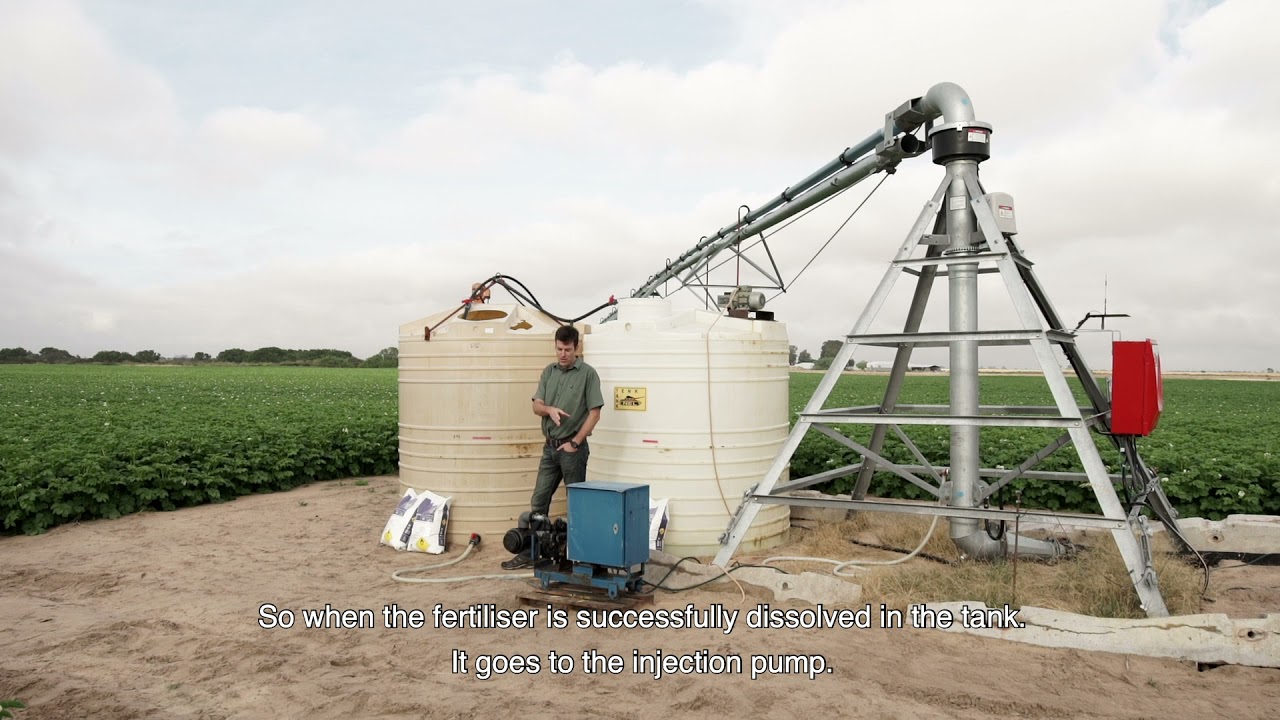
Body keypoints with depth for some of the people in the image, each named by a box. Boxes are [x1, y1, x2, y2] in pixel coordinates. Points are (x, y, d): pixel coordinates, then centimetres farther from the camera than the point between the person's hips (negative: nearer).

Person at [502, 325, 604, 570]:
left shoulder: (587, 373, -8)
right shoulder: (549, 371, 9)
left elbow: (594, 413, -10)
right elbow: (536, 406, 6)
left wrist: (575, 442, -13)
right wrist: (550, 409, -17)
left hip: (573, 447, -6)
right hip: (550, 446, 6)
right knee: (538, 501, 7)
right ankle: (529, 552, 14)